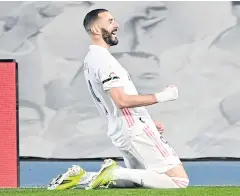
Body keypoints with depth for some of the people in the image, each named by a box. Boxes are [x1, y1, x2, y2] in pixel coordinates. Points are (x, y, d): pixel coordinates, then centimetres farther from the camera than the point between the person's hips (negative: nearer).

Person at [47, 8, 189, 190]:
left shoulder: (90, 59, 16)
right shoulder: (103, 59, -14)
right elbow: (122, 100, -24)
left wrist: (148, 121, 23)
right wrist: (160, 97, -18)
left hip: (120, 133, 10)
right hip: (137, 130, -10)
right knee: (179, 180, -12)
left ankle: (83, 177, 8)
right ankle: (115, 174, -13)